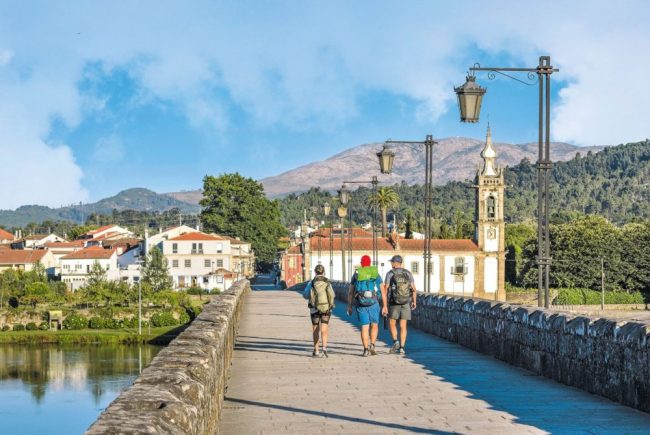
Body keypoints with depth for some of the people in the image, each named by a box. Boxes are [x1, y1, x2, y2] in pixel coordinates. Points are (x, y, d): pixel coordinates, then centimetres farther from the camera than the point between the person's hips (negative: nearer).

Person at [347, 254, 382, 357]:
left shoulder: (356, 274, 8)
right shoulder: (376, 274, 6)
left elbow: (350, 292, 5)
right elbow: (382, 291, 3)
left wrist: (349, 306, 9)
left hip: (361, 304, 1)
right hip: (373, 303, -1)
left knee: (364, 327, 5)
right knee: (374, 326, 15)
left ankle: (366, 350, 0)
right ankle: (372, 345, -1)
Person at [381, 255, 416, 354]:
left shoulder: (390, 274, -7)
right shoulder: (408, 273, 1)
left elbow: (385, 290, -12)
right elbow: (414, 289, 3)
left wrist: (384, 306, -12)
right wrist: (414, 302, 18)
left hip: (393, 303, -2)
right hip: (405, 303, 2)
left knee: (392, 324, 13)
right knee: (403, 326, 5)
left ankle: (395, 342, -6)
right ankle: (401, 348, -2)